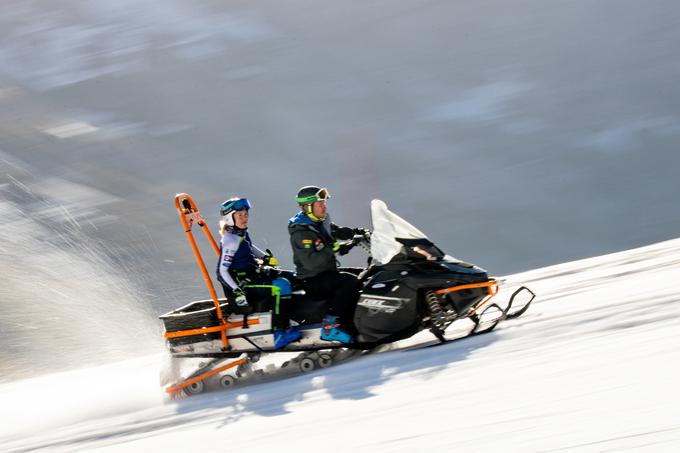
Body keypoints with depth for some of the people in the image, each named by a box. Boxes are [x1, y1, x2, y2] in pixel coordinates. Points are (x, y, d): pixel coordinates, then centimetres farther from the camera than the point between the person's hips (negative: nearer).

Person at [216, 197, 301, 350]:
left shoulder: (242, 233, 10)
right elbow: (222, 271, -20)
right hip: (241, 284, -11)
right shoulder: (231, 240, -18)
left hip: (251, 275, 11)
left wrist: (265, 257, 22)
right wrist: (237, 292, -29)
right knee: (282, 286, -29)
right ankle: (280, 334, -33)